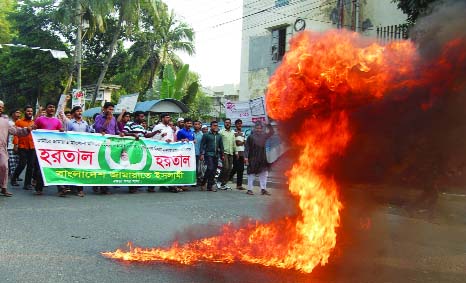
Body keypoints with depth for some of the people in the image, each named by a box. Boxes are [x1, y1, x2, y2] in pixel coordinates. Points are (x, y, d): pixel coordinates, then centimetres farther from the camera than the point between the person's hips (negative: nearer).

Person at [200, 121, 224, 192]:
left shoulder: (219, 136, 15)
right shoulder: (206, 135, 0)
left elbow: (221, 146, 20)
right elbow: (202, 145, -3)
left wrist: (222, 155, 15)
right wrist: (202, 154, -11)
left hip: (216, 155, 5)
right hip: (208, 154, -5)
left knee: (213, 170, 5)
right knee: (210, 169, -17)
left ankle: (210, 186, 11)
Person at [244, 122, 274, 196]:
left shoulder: (264, 136, 8)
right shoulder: (251, 137, -5)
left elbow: (271, 132, 13)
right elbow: (247, 148, -7)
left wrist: (268, 125, -2)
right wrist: (246, 157, -14)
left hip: (262, 159, 5)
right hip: (253, 159, -5)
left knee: (264, 173, 5)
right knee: (251, 174, 3)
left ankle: (263, 189, 11)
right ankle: (249, 189, 9)